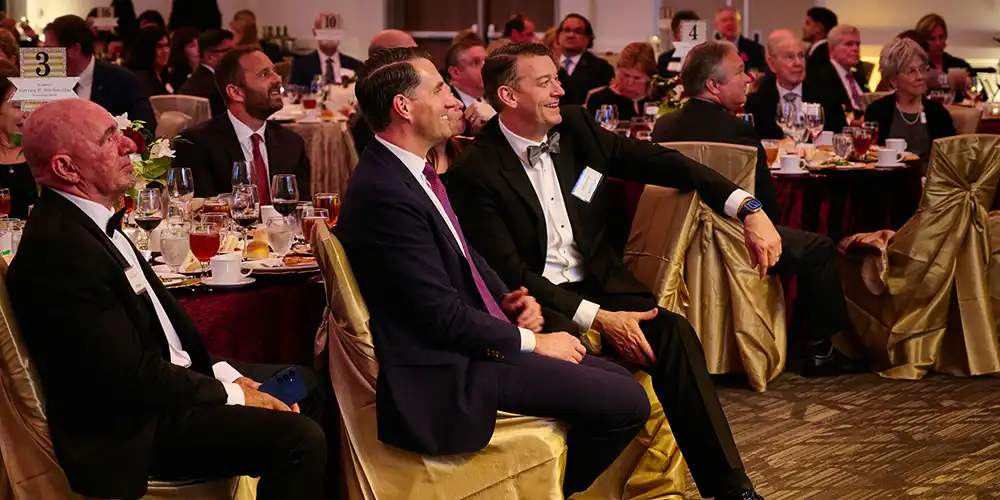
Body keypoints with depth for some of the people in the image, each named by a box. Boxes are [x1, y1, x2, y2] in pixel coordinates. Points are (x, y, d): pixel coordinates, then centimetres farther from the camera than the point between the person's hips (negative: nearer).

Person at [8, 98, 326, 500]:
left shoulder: (90, 223, 6)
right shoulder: (59, 248, -25)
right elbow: (132, 377, -24)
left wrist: (224, 373, 3)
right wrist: (229, 394, -12)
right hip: (130, 428, -11)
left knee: (304, 386, 17)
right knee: (299, 438, -22)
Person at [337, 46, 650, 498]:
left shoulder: (411, 171, 8)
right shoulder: (383, 193, -22)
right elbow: (443, 316, -21)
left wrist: (509, 300, 2)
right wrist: (533, 342, -11)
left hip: (471, 341, 10)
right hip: (443, 372, -10)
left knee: (616, 379, 10)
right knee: (626, 402, -12)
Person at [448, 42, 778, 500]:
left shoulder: (575, 127, 5)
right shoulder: (475, 172, -11)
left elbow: (660, 162, 5)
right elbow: (508, 273, -14)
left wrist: (748, 208, -8)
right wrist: (598, 318, -21)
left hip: (596, 284, 5)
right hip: (536, 303, -5)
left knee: (674, 334, -23)